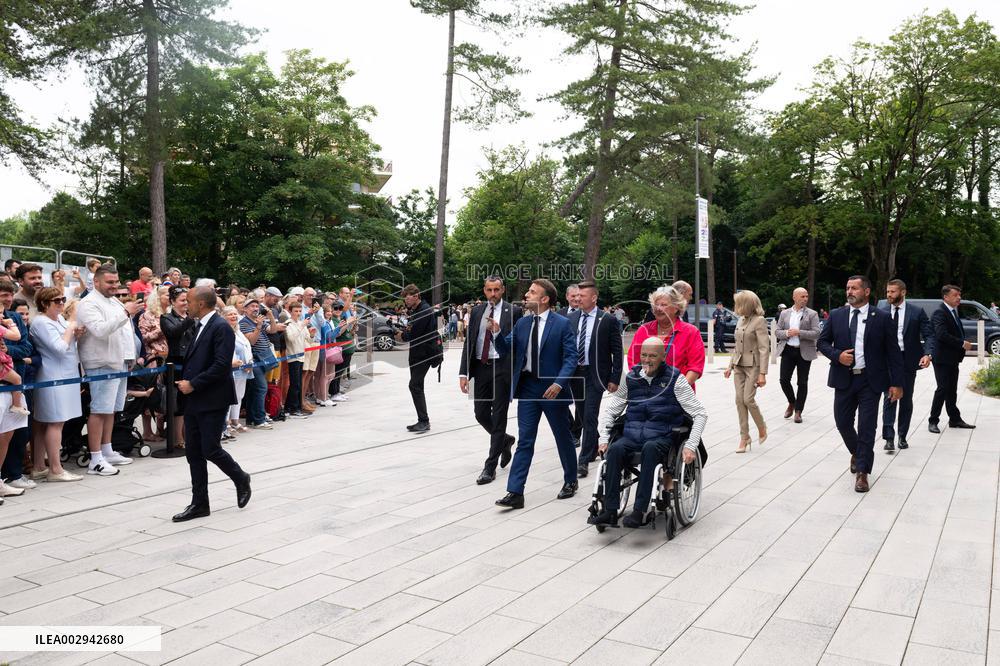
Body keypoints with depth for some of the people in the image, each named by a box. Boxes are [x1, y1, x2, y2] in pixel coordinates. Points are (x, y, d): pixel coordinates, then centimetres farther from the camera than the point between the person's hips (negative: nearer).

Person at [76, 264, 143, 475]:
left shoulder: (114, 302, 19)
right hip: (102, 364, -9)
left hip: (120, 363, 9)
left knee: (111, 409, 13)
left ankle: (107, 452, 21)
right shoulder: (89, 303, -9)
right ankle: (96, 460, -5)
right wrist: (125, 312, -27)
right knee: (99, 410, -8)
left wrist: (129, 357, 20)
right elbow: (100, 330, -24)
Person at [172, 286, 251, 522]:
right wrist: (184, 383, 6)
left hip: (213, 401, -9)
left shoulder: (221, 327, -14)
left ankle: (241, 479, 21)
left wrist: (193, 384, -17)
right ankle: (199, 504, 16)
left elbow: (222, 365, -22)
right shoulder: (199, 326, 14)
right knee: (193, 453, 8)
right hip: (194, 400, 9)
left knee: (210, 449, -5)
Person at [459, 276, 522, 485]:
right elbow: (468, 342, 9)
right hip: (480, 367, 5)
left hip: (502, 368, -4)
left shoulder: (513, 311, -2)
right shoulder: (476, 311, 10)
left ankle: (490, 467, 5)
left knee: (498, 417, -1)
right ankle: (505, 440, 37)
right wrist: (464, 373, 3)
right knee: (481, 414, 8)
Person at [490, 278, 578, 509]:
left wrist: (558, 383, -23)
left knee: (563, 438, 13)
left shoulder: (562, 324, -8)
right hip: (527, 387, 4)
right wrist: (497, 333, -11)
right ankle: (515, 493, 2)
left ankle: (570, 481, 34)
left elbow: (571, 357, -11)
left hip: (552, 388, -3)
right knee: (524, 441, 2)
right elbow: (506, 351, 7)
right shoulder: (522, 323, 6)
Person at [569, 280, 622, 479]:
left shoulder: (607, 320, -6)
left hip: (595, 375, -5)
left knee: (589, 418, -8)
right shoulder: (572, 318, 5)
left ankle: (584, 461, -4)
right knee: (581, 415, 15)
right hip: (575, 373, 5)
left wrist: (614, 379, -7)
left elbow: (617, 352, -4)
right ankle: (595, 449, 35)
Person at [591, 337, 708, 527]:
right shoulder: (631, 377, 10)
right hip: (631, 436, 3)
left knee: (650, 448, -37)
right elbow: (610, 409, 17)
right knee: (614, 449, -28)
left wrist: (690, 446, -12)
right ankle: (610, 512, -27)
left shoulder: (675, 379, -1)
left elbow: (700, 413, -2)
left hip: (662, 438, -3)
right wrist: (603, 439, 4)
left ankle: (639, 512, -36)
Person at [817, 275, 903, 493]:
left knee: (867, 426, -3)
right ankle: (857, 453, 39)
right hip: (843, 379, 3)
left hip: (870, 381, -3)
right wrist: (837, 355, -12)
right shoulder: (836, 315, 4)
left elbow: (893, 352, -1)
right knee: (843, 422, 10)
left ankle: (862, 472, 5)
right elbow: (822, 342, 9)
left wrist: (896, 383, -5)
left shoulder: (882, 318, -3)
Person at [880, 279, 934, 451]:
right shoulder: (882, 313, 3)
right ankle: (889, 438, -9)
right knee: (889, 398, -9)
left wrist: (927, 354, -19)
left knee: (906, 400, 10)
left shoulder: (917, 312, 0)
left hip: (908, 361, 1)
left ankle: (902, 437, 21)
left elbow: (929, 335, -3)